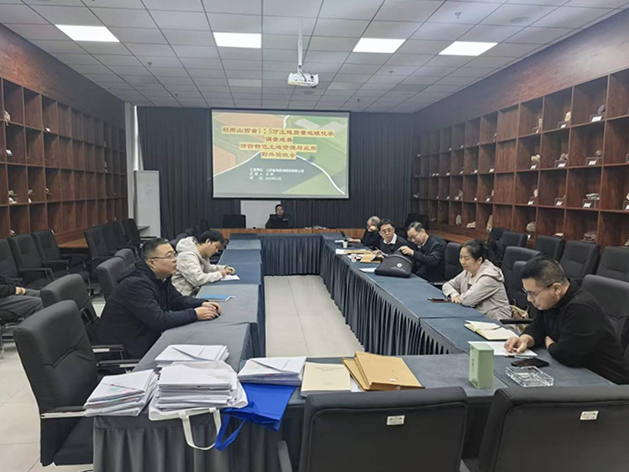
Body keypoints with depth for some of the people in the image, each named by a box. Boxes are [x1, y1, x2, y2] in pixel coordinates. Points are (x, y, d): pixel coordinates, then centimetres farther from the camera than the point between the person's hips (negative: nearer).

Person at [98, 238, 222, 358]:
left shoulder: (161, 276, 1)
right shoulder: (136, 284, -27)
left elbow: (177, 299, 10)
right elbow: (159, 321, -32)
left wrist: (202, 304, -7)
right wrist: (194, 314, -27)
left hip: (148, 337, 9)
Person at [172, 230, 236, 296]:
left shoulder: (203, 254, 5)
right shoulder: (188, 255, -22)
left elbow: (207, 268, 24)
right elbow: (198, 279, -30)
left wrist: (224, 268, 7)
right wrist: (219, 274, -17)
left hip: (193, 290, 9)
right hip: (183, 295, -9)